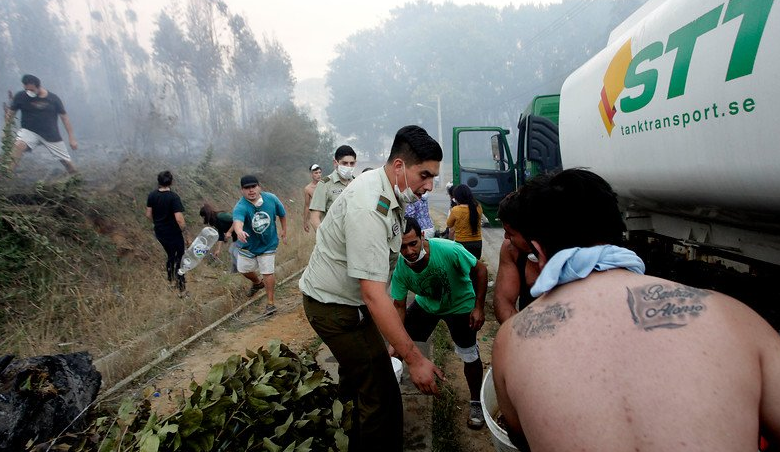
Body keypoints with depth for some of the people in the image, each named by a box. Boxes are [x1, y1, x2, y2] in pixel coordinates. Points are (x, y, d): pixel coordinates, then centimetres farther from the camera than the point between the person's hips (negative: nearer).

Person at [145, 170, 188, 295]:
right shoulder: (174, 197, -22)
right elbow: (179, 219, -26)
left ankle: (171, 280, 41)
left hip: (159, 233, 6)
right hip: (174, 234, -6)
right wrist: (186, 235, -16)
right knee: (179, 259, 9)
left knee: (170, 256, 26)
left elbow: (148, 215, 5)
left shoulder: (152, 195, -3)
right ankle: (181, 288, 15)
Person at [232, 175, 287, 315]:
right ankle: (257, 283, 52)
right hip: (248, 245, 1)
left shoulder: (271, 198, -18)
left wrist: (284, 230, 4)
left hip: (268, 244, -1)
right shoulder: (240, 207, -27)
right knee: (244, 270, 18)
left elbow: (282, 214, 1)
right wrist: (239, 231, -72)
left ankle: (270, 302, 16)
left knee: (267, 273, -2)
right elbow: (237, 220, -50)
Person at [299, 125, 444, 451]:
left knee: (359, 369, 30)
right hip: (334, 307, -10)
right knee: (382, 392, -7)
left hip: (347, 299, 11)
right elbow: (373, 293, -37)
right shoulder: (369, 209, -33)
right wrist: (413, 358, -35)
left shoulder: (389, 191, -1)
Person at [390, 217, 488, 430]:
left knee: (469, 356, -2)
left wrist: (479, 308, -22)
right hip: (426, 304, 3)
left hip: (460, 305, -3)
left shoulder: (449, 250, -38)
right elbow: (399, 307, -17)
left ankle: (476, 402, 23)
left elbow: (480, 270, -22)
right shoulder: (400, 269, -26)